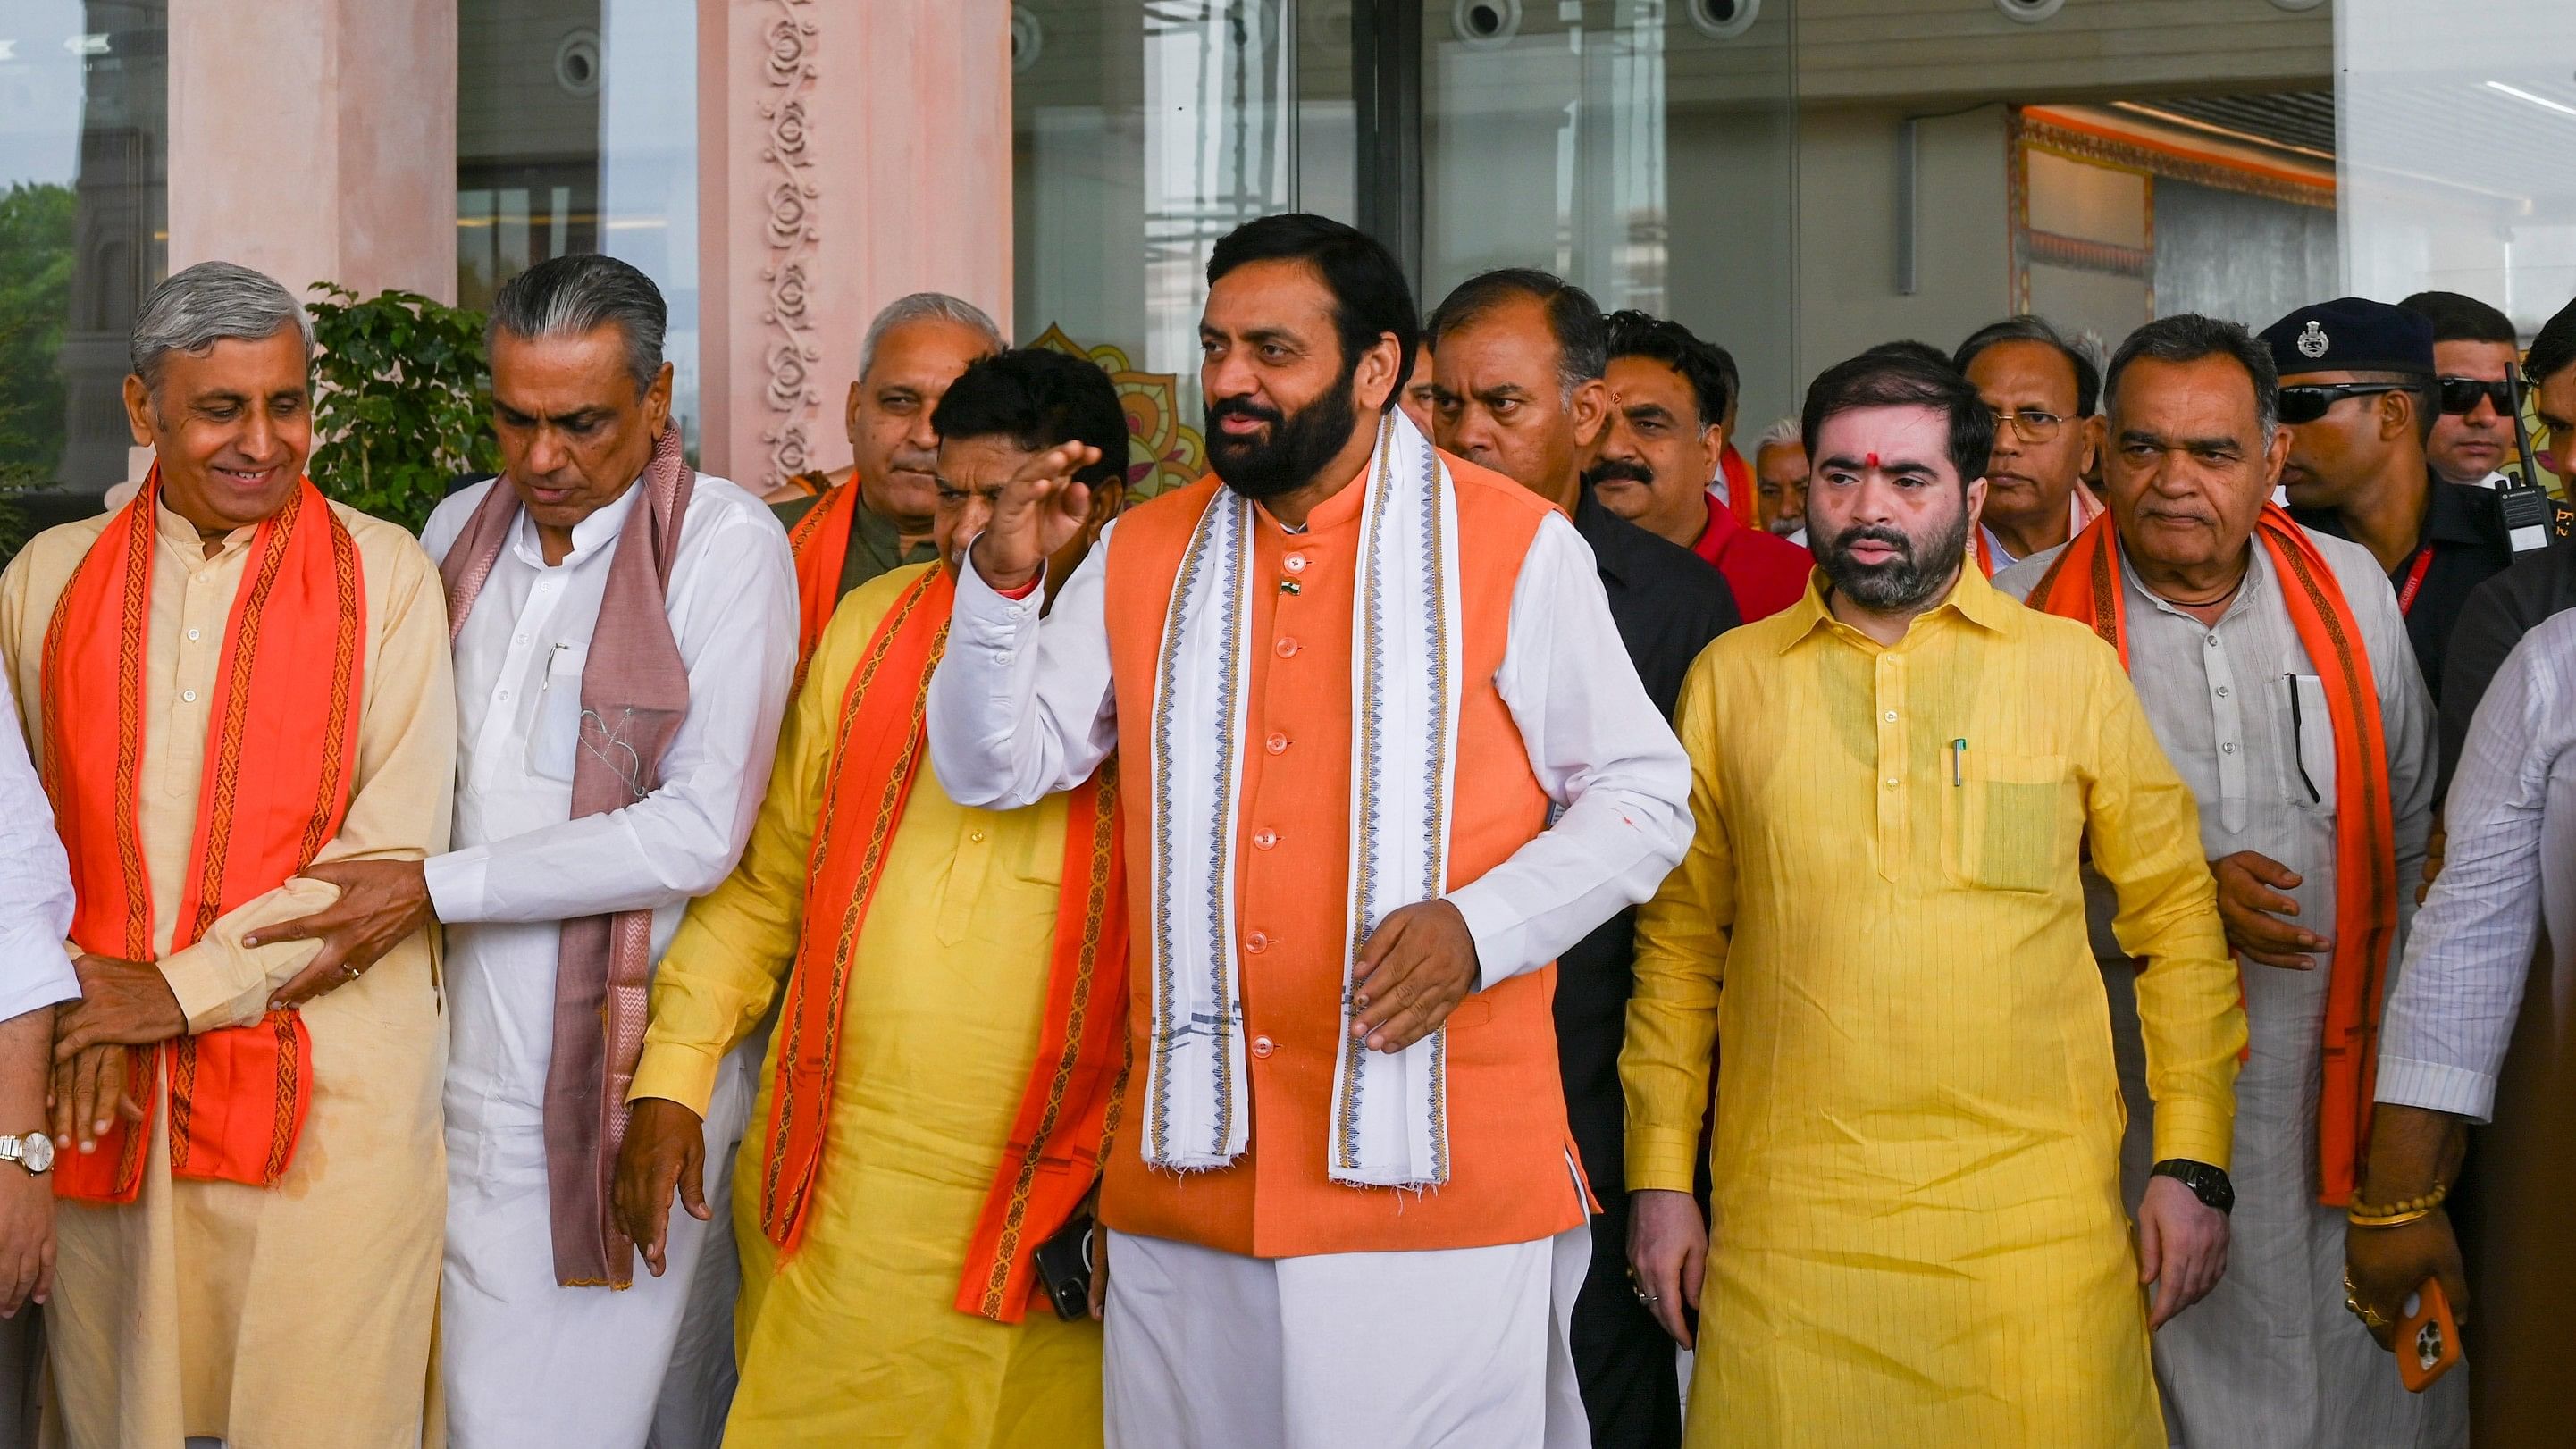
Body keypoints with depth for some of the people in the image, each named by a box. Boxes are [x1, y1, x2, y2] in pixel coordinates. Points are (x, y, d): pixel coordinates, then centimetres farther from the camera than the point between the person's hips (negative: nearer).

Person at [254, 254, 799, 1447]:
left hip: (627, 1081, -5)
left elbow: (698, 833, -13)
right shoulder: (459, 530, 13)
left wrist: (435, 889, -12)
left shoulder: (724, 544, -6)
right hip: (472, 1072, 5)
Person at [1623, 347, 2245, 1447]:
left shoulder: (2072, 668, 6)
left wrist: (2192, 1163, 2)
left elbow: (2176, 920, 8)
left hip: (2034, 1219, -1)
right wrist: (1660, 1175, 9)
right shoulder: (1731, 677, 9)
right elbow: (1680, 940, 13)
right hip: (1787, 1223, 1)